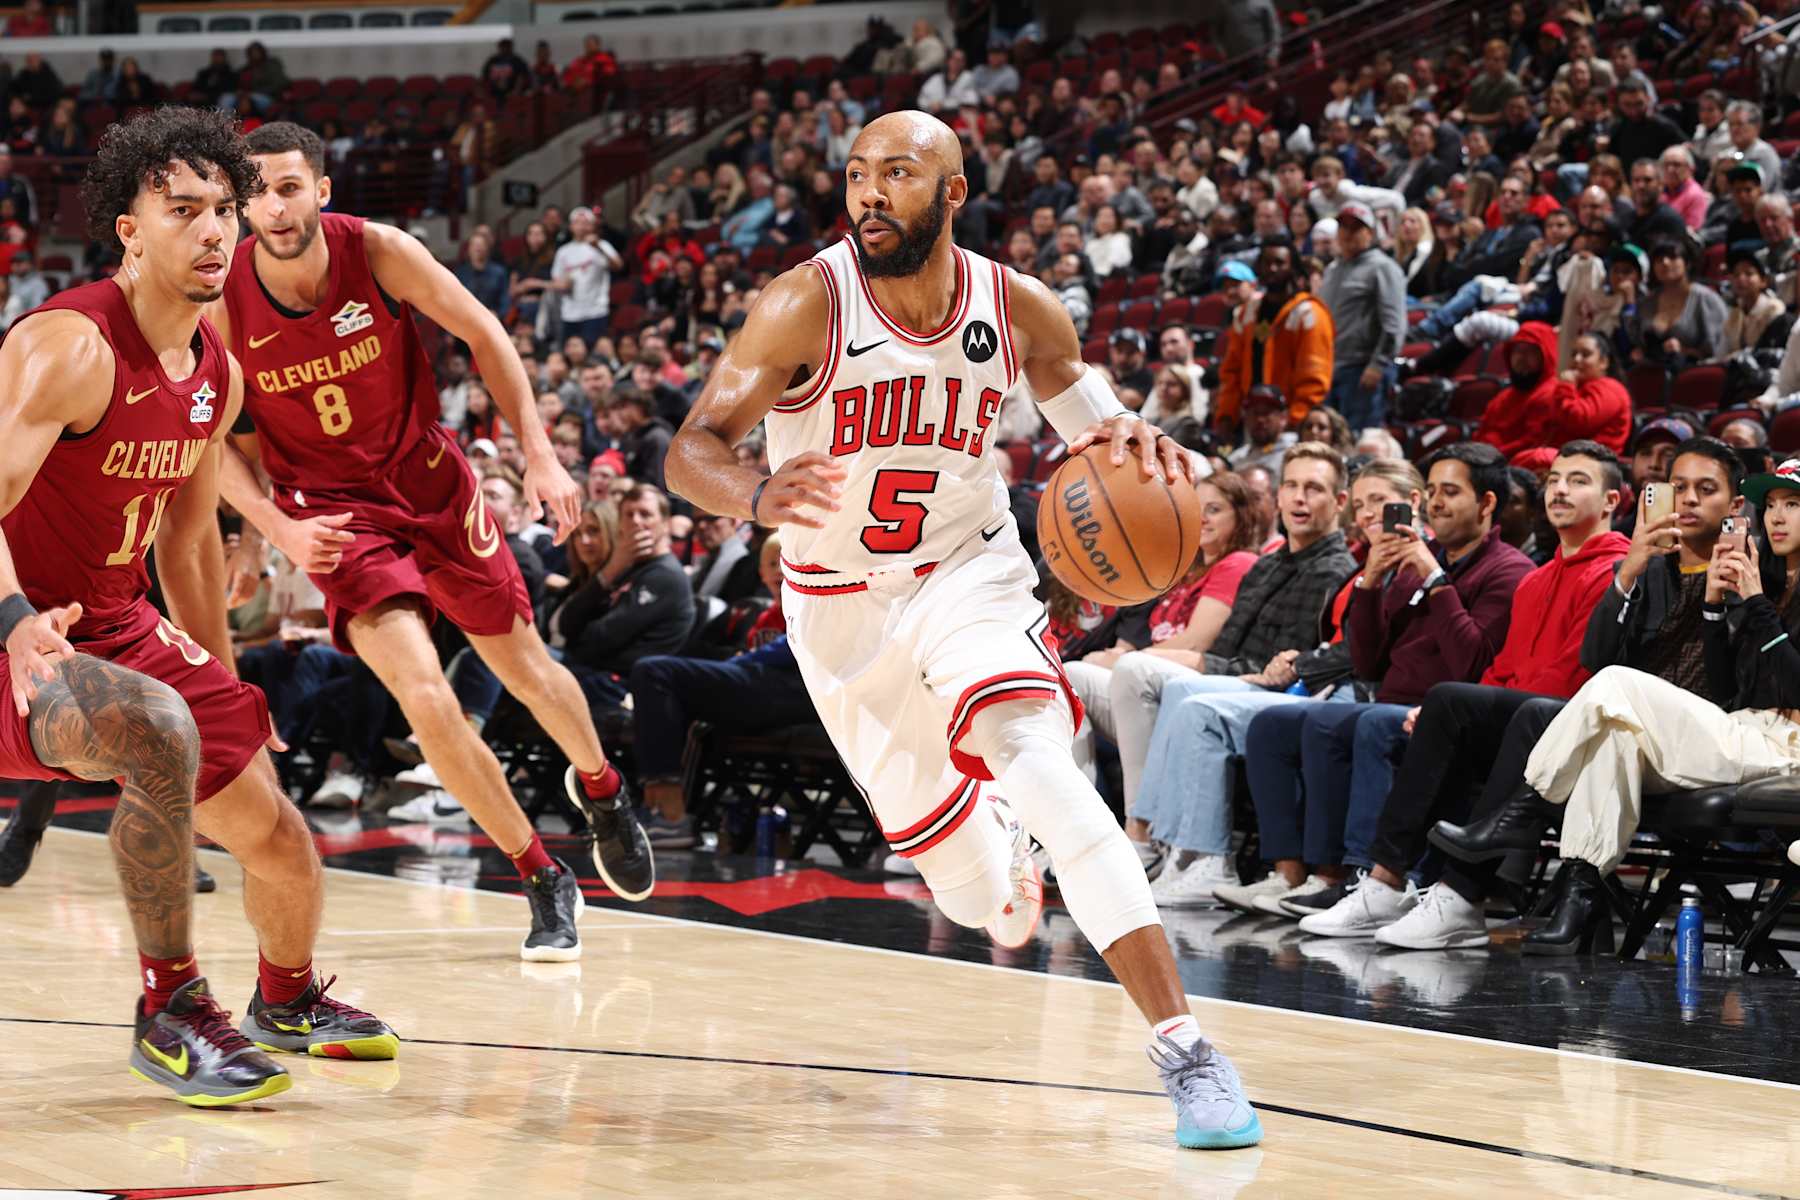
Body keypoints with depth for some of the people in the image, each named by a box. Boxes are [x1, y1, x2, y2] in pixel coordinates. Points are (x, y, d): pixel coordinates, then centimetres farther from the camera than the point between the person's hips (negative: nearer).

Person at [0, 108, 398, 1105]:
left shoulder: (218, 375, 4)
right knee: (162, 731, -37)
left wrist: (228, 682, 24)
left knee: (278, 839, 12)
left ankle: (287, 1003, 45)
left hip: (124, 632, 8)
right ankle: (169, 1013, -22)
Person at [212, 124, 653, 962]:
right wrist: (280, 530, -21)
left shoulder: (379, 253, -18)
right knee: (425, 700, -18)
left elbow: (482, 335, -5)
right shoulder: (222, 302, -19)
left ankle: (600, 788, 50)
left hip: (430, 480, 2)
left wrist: (539, 454, -11)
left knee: (522, 662, 16)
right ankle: (545, 885, -3)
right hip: (332, 511, -1)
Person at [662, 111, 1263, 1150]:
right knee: (983, 904, 4)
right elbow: (693, 448, -25)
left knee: (1038, 767, -31)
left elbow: (1089, 418, 6)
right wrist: (758, 496, -49)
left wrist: (1132, 441, -20)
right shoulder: (810, 306, -19)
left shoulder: (1020, 311, -11)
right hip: (841, 604, 0)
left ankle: (1186, 1049, -31)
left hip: (968, 576, 0)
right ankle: (1009, 859, 47)